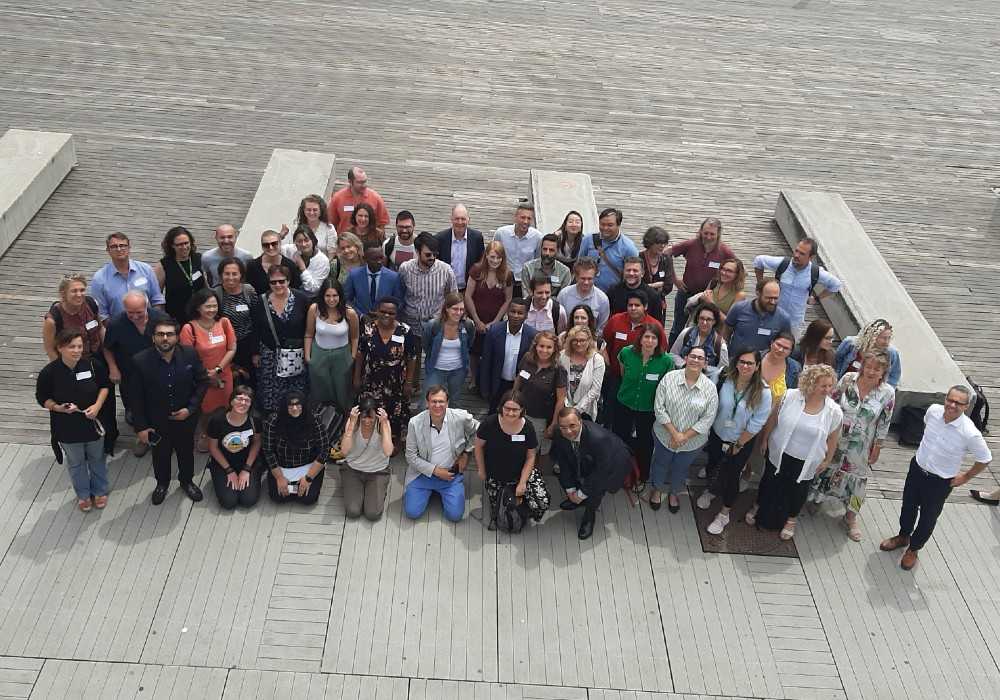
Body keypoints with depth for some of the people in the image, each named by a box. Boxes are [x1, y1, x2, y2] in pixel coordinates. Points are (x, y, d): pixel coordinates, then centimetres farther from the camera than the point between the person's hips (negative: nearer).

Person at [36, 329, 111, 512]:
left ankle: (100, 491, 47)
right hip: (67, 427, -1)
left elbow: (105, 385, 0)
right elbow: (42, 398, -7)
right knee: (76, 463, 21)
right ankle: (83, 494, 46)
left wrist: (97, 405, -15)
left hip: (93, 422, 1)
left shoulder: (92, 364, -18)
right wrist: (59, 408, -25)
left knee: (97, 459, 22)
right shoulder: (49, 372, -22)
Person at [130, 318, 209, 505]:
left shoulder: (190, 355, -17)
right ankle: (162, 483, 49)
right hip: (157, 422, -1)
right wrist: (140, 426, -10)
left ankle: (187, 481, 49)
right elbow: (136, 397, -12)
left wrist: (191, 408, -15)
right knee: (160, 455, 22)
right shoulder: (140, 361, -20)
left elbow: (202, 382, -5)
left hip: (185, 419, 1)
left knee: (186, 452, 23)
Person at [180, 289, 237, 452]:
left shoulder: (224, 322, -5)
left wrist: (218, 369, -13)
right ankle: (202, 438, 32)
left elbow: (232, 349, -3)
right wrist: (206, 376, -12)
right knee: (204, 412, 8)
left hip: (225, 377, 3)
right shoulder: (189, 328, -15)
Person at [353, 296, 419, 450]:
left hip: (396, 383, -1)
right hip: (372, 382, 1)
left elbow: (411, 359, -7)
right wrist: (357, 378, 3)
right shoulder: (367, 328, -9)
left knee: (396, 412, 14)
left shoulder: (405, 332, -15)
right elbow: (360, 354, 1)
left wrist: (409, 383, -5)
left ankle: (396, 442, 39)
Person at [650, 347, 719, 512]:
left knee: (680, 469, 24)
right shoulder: (669, 378, -17)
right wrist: (674, 433, -21)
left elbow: (707, 419, -15)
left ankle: (674, 493, 52)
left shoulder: (710, 388, -16)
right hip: (664, 436, 0)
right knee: (660, 464, 23)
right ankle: (657, 489, 52)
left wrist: (684, 437, -19)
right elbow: (659, 408, -17)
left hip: (692, 441, 0)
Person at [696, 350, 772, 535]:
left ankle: (724, 514, 31)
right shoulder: (725, 380, -17)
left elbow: (756, 424, -18)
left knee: (731, 476, 9)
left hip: (741, 443, -3)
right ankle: (711, 490, 56)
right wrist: (707, 431, -1)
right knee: (713, 466, 24)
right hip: (717, 435, 3)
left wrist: (738, 445, -12)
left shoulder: (763, 393, -24)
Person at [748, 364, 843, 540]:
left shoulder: (834, 412, -17)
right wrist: (764, 440, 3)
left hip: (806, 462, 0)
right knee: (770, 484, 21)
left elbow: (832, 439, -3)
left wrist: (827, 460, 4)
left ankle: (791, 519, 44)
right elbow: (772, 420, -4)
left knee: (797, 491, 18)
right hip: (779, 454, 0)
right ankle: (758, 506, 47)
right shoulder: (789, 396, -18)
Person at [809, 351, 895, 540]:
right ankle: (816, 499, 46)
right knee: (825, 469, 19)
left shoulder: (887, 393, -16)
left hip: (860, 447, -1)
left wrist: (877, 448, -2)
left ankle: (851, 518, 33)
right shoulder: (848, 379, -14)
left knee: (856, 480, 12)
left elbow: (884, 424, -7)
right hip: (836, 439, 1)